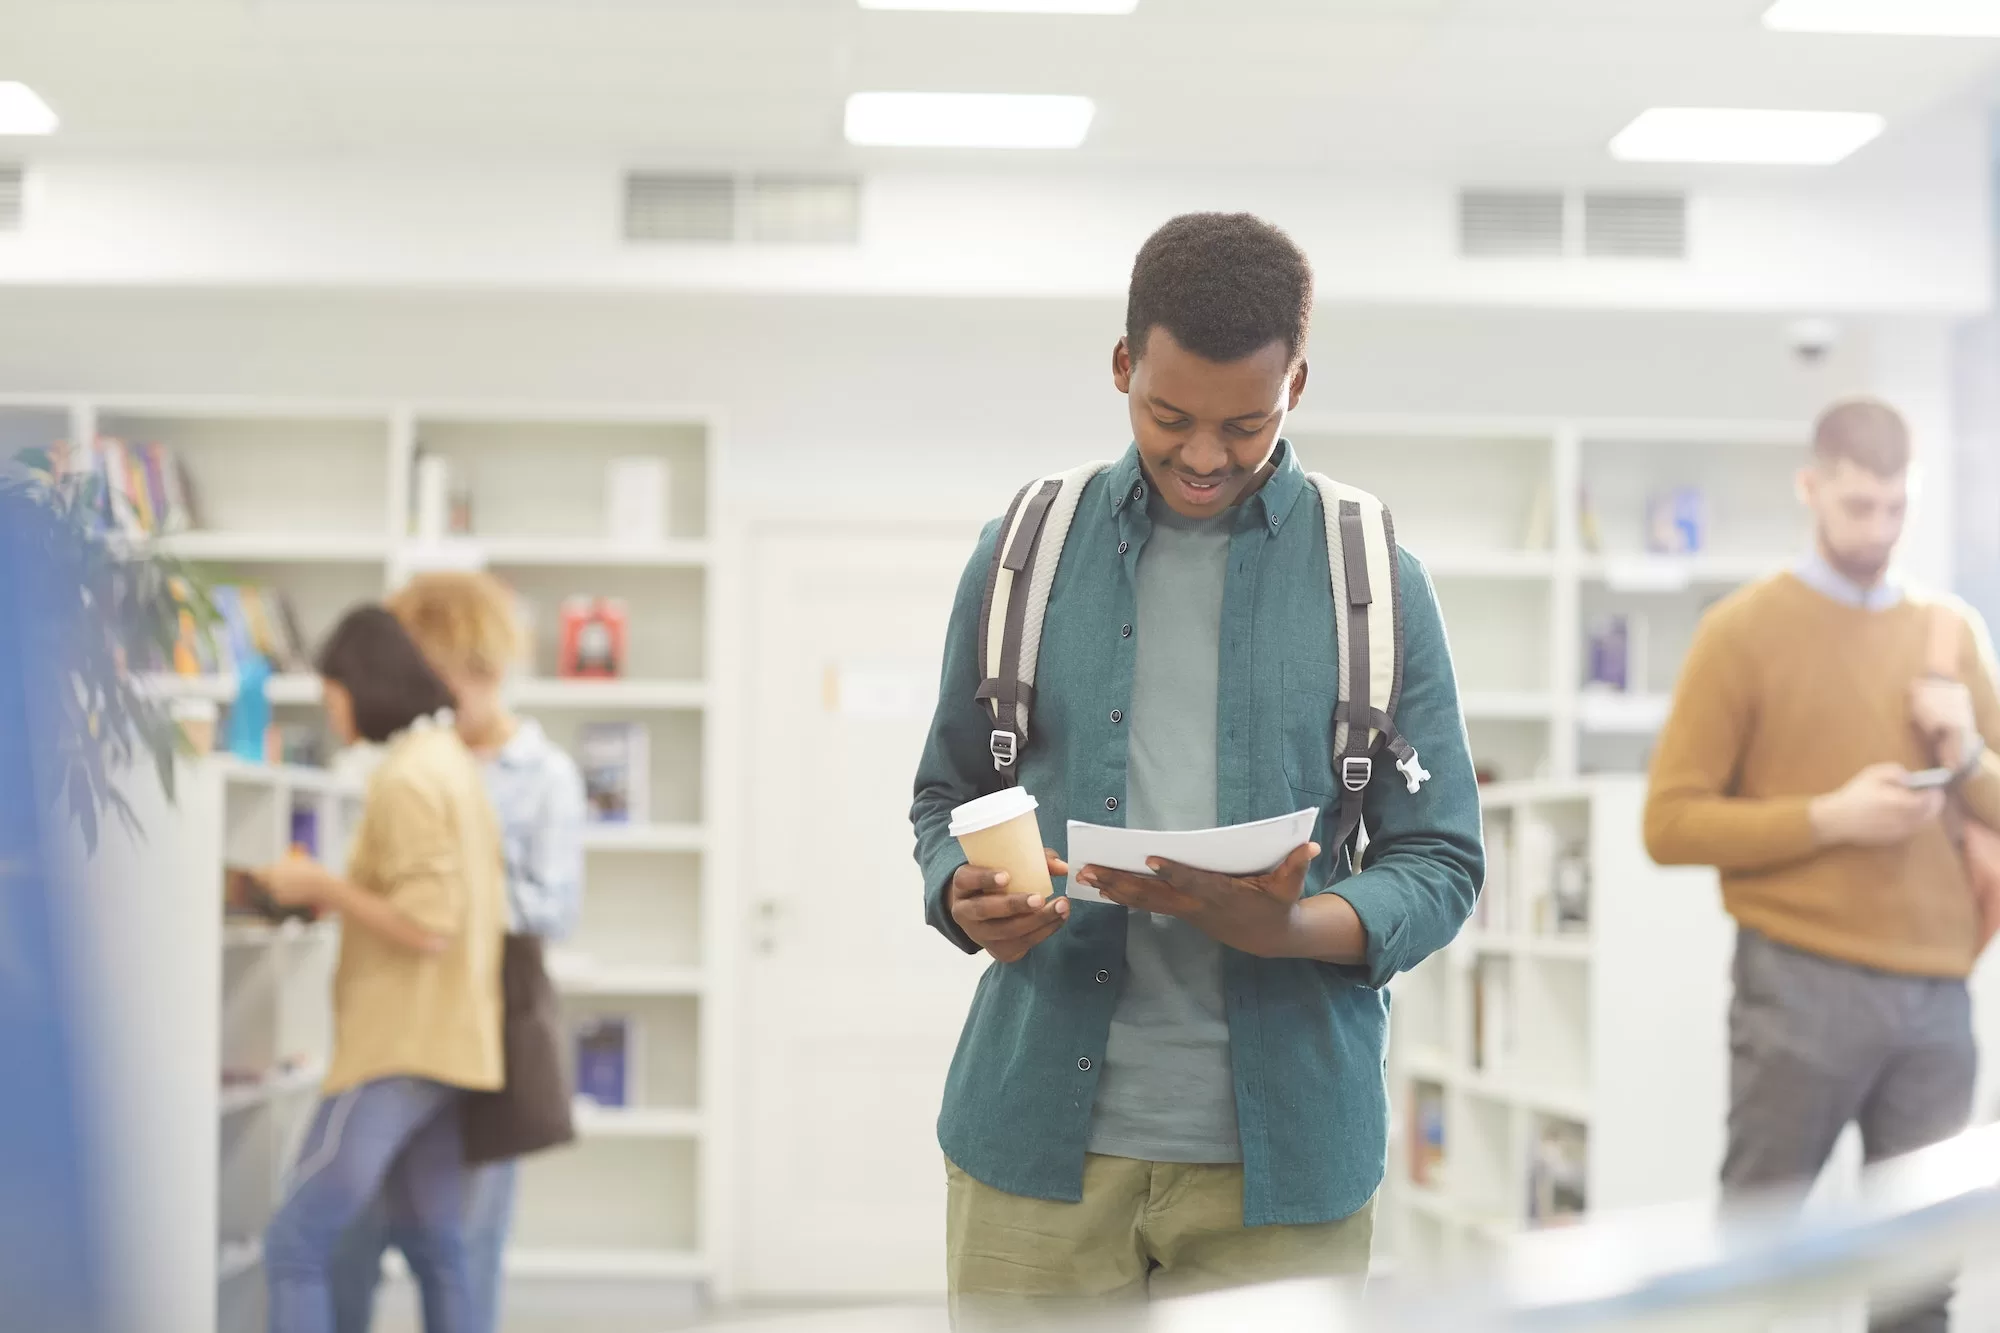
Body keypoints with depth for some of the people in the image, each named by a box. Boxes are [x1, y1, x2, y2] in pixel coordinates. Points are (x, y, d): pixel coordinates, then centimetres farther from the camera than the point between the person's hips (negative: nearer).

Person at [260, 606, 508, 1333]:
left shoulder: (406, 777, -15)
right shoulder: (455, 763, 14)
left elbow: (426, 927, -20)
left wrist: (323, 886, -10)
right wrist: (337, 894, 17)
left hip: (396, 1052, -10)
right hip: (447, 1046, 10)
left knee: (296, 1243, -7)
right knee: (436, 1250, 12)